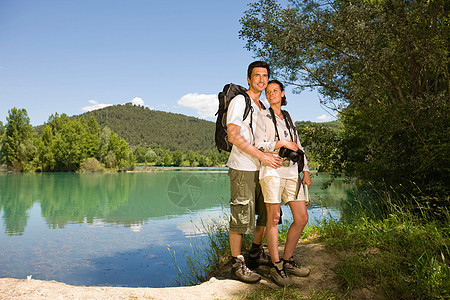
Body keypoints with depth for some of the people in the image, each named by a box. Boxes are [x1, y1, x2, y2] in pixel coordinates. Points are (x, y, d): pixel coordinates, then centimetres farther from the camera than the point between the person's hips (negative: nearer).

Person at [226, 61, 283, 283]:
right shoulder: (239, 101, -5)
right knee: (241, 217, -5)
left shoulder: (262, 107, 20)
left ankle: (255, 253, 33)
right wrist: (261, 155, -21)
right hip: (242, 168, -8)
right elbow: (233, 135, -17)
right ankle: (237, 265, 8)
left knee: (268, 213, 14)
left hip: (261, 169, 8)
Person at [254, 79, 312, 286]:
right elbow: (259, 146, -5)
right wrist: (282, 143, -6)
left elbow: (298, 147, 22)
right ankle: (275, 266, 4)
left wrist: (306, 171, 16)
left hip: (291, 170, 6)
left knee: (302, 218, 1)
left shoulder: (288, 119, 22)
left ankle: (287, 260, 15)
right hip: (272, 170, -6)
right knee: (274, 218, -8)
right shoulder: (262, 117, 6)